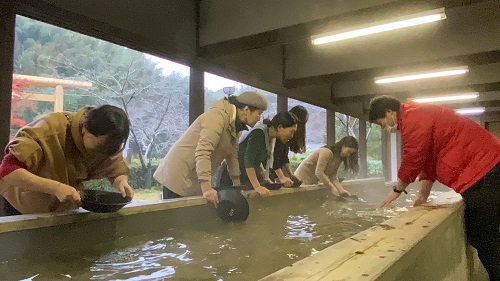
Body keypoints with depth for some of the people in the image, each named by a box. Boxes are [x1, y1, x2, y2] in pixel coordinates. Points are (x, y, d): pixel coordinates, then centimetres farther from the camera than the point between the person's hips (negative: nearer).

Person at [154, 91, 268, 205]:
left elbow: (232, 156, 14)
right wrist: (207, 188, -36)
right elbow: (203, 152, -31)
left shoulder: (234, 125, 9)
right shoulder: (219, 116, -21)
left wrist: (237, 184, 14)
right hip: (178, 175, -9)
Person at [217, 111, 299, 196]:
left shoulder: (272, 137, 5)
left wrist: (266, 179, 8)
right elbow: (248, 160, -28)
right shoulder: (259, 133, -21)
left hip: (248, 175, 8)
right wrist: (257, 186, -30)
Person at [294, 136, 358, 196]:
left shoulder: (339, 158, 4)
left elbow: (332, 177, -4)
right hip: (303, 178, -8)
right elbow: (319, 173, -30)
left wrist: (342, 190, -17)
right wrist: (332, 187, -30)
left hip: (313, 182, 8)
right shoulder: (327, 152, -23)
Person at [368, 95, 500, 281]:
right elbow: (428, 160, 19)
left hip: (483, 170, -10)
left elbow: (413, 160, -13)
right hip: (484, 168, 10)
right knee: (478, 234, 13)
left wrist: (397, 190, 2)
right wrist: (423, 195, 17)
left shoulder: (413, 117, -16)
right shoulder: (417, 116, 18)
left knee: (482, 236, -6)